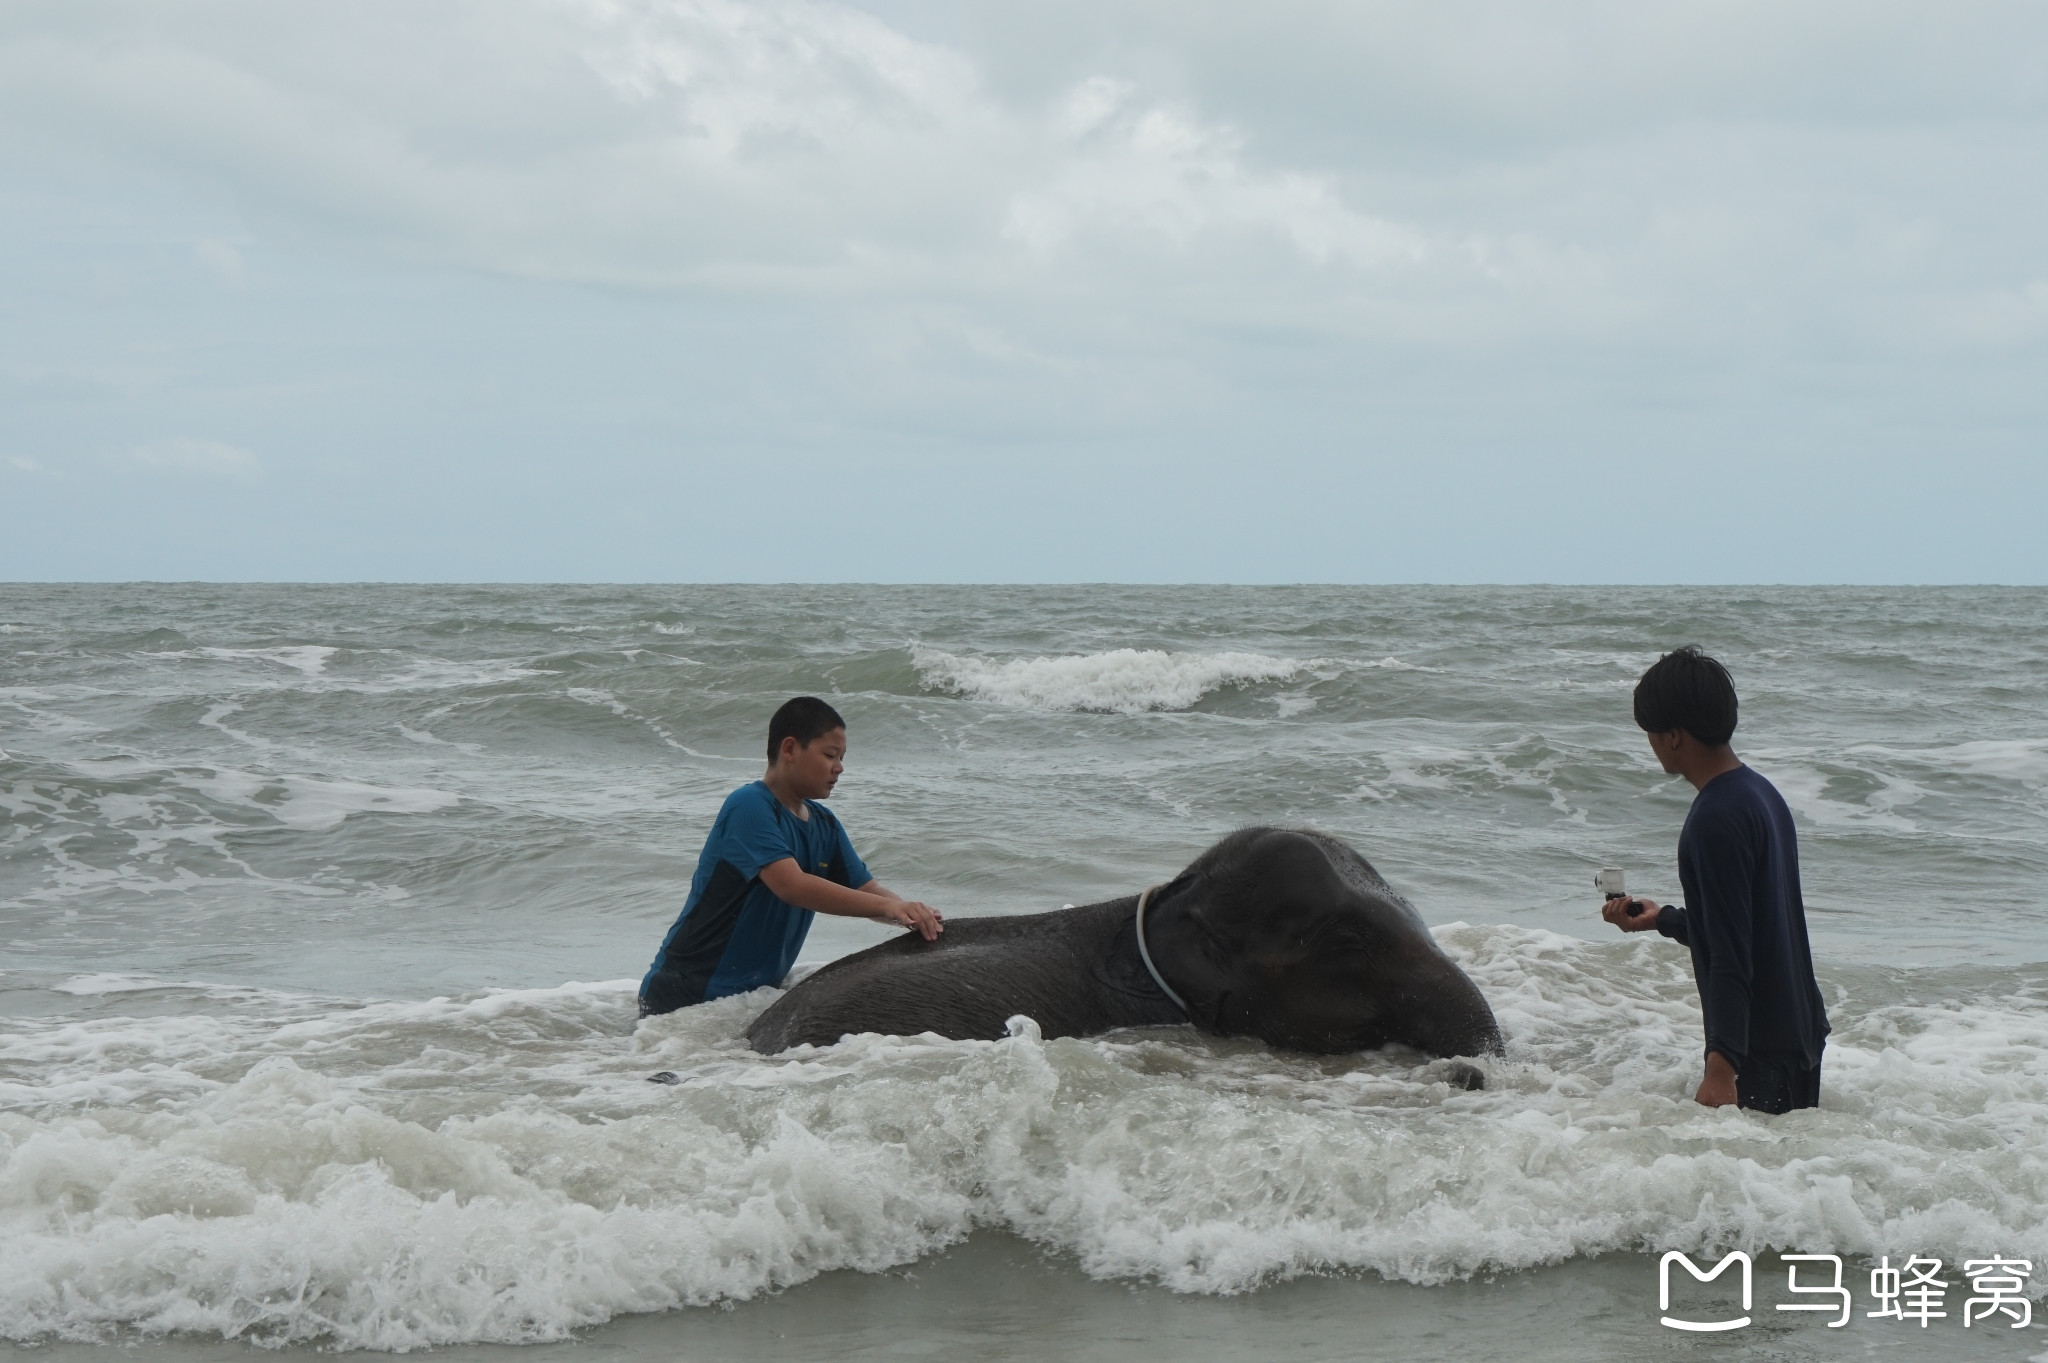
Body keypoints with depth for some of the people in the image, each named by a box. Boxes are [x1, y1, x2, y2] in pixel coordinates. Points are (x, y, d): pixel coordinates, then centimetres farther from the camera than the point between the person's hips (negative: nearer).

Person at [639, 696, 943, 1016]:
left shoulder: (823, 824, 10)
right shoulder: (748, 806, -16)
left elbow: (866, 889, 5)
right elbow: (792, 886, -28)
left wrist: (912, 914, -17)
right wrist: (888, 906, -32)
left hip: (760, 991, 8)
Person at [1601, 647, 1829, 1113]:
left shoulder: (1716, 819, -19)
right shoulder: (1762, 793, 11)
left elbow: (1731, 958, -24)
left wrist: (1722, 1066, -27)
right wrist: (1662, 918, 32)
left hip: (1762, 1051, -10)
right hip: (1800, 1034, 10)